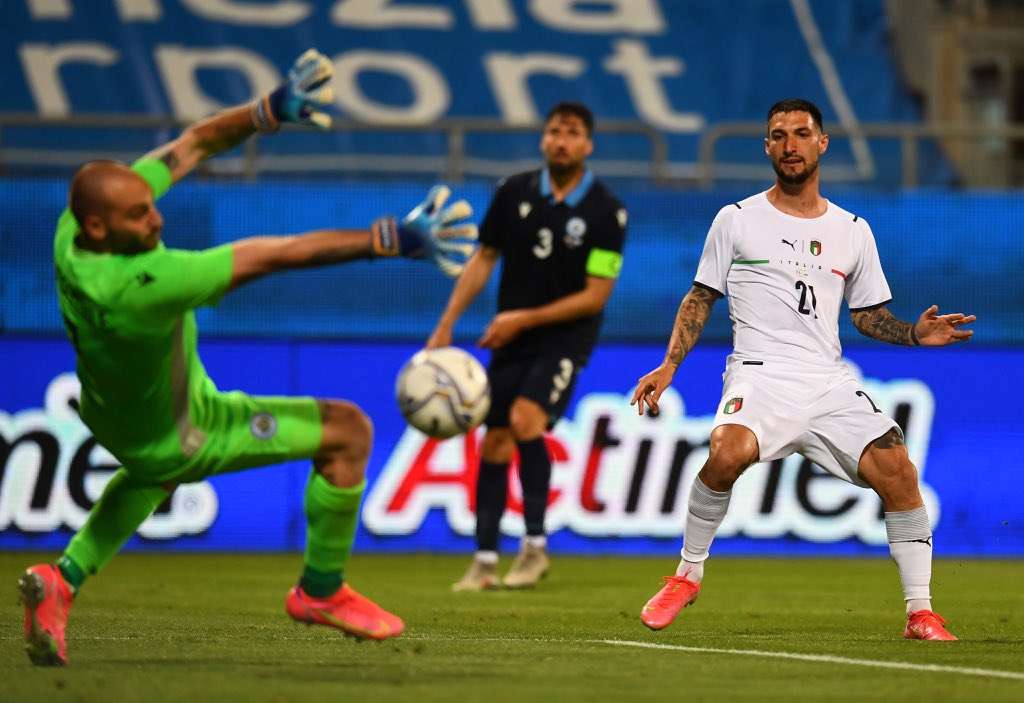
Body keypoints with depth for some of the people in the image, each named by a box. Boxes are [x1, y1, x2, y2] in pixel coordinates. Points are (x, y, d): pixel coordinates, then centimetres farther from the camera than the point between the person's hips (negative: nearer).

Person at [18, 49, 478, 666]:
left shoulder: (74, 227, -22)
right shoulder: (140, 285, -45)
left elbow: (193, 146, -14)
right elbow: (278, 255, -41)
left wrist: (270, 111, -28)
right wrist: (392, 240, -38)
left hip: (113, 418, 8)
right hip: (178, 437, -8)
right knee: (349, 431, 1)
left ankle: (64, 579, 31)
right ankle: (320, 591, 19)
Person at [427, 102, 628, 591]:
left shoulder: (606, 212, -11)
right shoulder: (514, 192, -1)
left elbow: (595, 295, -11)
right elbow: (483, 259, 8)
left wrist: (525, 319, -15)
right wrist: (446, 325, 2)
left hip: (565, 336, -4)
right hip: (510, 337, 4)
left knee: (525, 419, -25)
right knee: (494, 441, 2)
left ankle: (535, 545, -15)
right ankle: (485, 560, 11)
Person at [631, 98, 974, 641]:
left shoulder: (852, 231, 15)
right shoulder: (736, 220, 9)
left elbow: (866, 314, 21)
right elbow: (701, 297, 14)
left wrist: (916, 334, 2)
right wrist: (668, 366, 3)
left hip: (830, 382, 3)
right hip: (760, 373, -3)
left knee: (897, 470, -18)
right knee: (730, 451, -34)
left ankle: (920, 613, -8)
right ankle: (688, 572, -11)